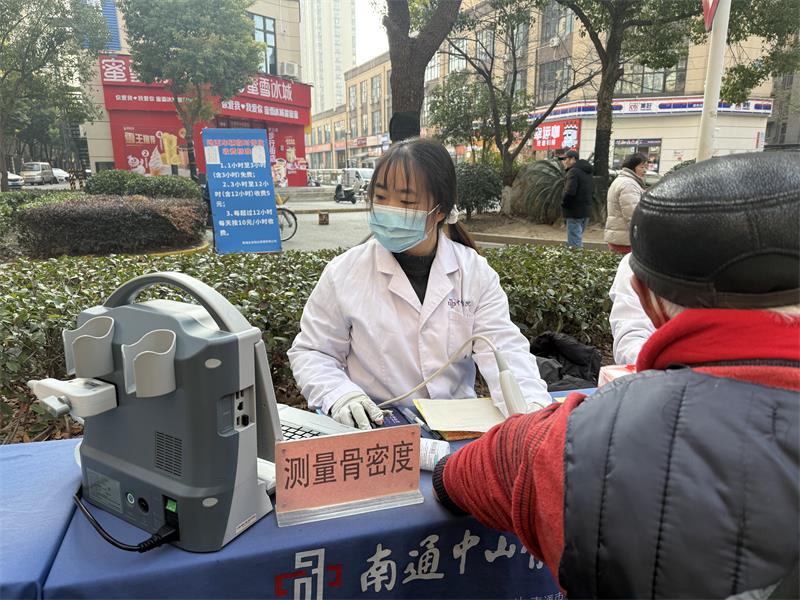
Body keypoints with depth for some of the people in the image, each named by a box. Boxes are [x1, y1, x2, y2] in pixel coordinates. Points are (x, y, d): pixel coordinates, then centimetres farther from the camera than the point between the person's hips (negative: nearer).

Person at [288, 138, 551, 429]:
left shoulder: (476, 273, 4)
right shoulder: (344, 272, 1)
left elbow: (504, 349, -5)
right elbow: (311, 352, 5)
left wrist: (532, 406, -25)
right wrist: (338, 394, -15)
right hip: (372, 426, 0)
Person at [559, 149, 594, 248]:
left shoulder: (573, 171, -15)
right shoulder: (587, 171, 15)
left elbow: (570, 192, -24)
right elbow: (592, 189, 20)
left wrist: (564, 204, -10)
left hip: (575, 211, -10)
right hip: (586, 210, 10)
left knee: (574, 244, -6)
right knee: (578, 239, 20)